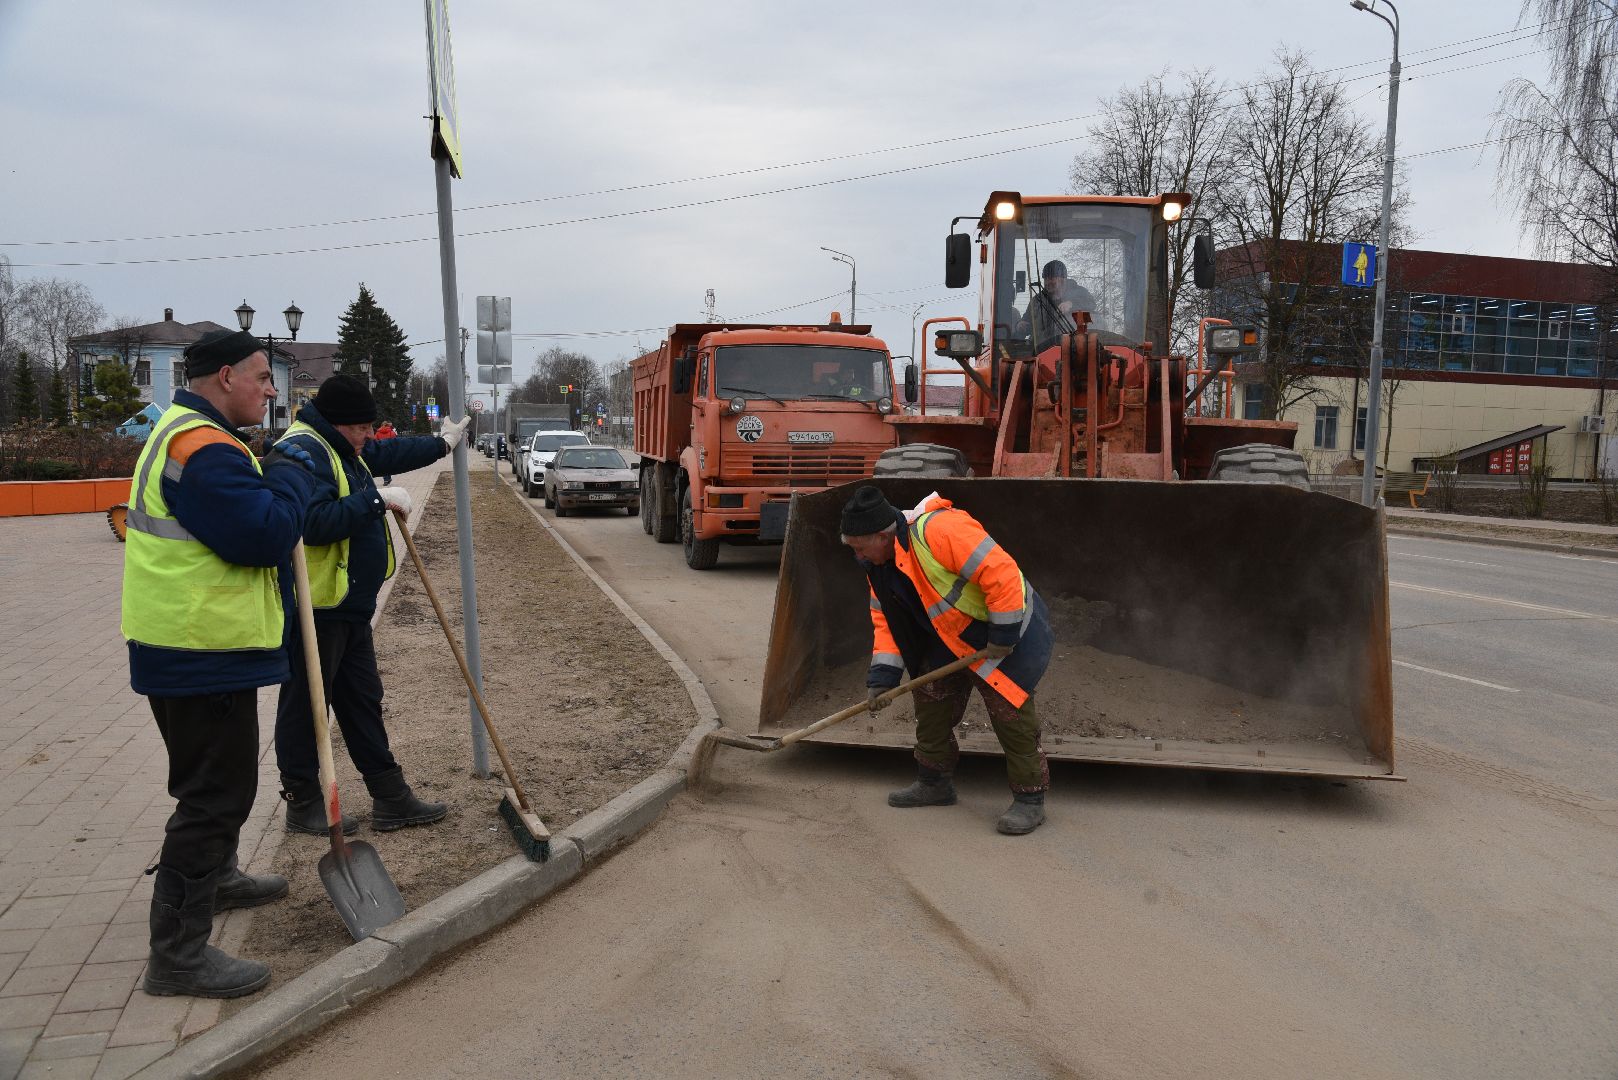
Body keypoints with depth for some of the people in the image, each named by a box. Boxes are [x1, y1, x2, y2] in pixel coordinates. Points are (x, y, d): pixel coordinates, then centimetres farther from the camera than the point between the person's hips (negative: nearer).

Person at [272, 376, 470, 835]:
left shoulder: (341, 447, 14)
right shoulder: (303, 451, -19)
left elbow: (388, 452, 33)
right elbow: (314, 522, -30)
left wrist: (440, 443, 39)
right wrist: (376, 499, -24)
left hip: (350, 607, 11)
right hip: (314, 607, -11)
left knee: (363, 701, 14)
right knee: (305, 707, 4)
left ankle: (390, 799, 22)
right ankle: (303, 804, 17)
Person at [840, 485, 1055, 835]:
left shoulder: (940, 530, -34)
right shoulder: (879, 563, -4)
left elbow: (1002, 574, -35)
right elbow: (885, 619, 2)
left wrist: (1002, 637, -27)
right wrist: (882, 676, -8)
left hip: (1010, 627, -8)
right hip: (952, 638, 9)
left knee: (1009, 711, -9)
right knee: (931, 701, 11)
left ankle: (1030, 800, 6)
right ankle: (935, 783, 28)